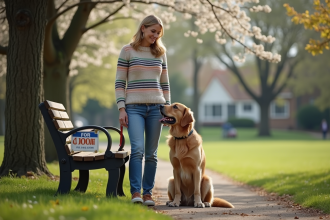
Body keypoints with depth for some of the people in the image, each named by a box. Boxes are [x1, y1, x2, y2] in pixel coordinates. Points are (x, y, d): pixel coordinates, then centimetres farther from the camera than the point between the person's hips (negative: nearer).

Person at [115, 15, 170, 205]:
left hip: (156, 107, 3)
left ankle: (148, 193, 9)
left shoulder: (160, 53, 12)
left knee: (151, 153, 3)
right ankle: (135, 192, -14)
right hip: (134, 107, -3)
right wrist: (121, 108, -7)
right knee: (137, 149, -17)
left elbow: (165, 83, 16)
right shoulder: (127, 51, 2)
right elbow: (120, 82, 0)